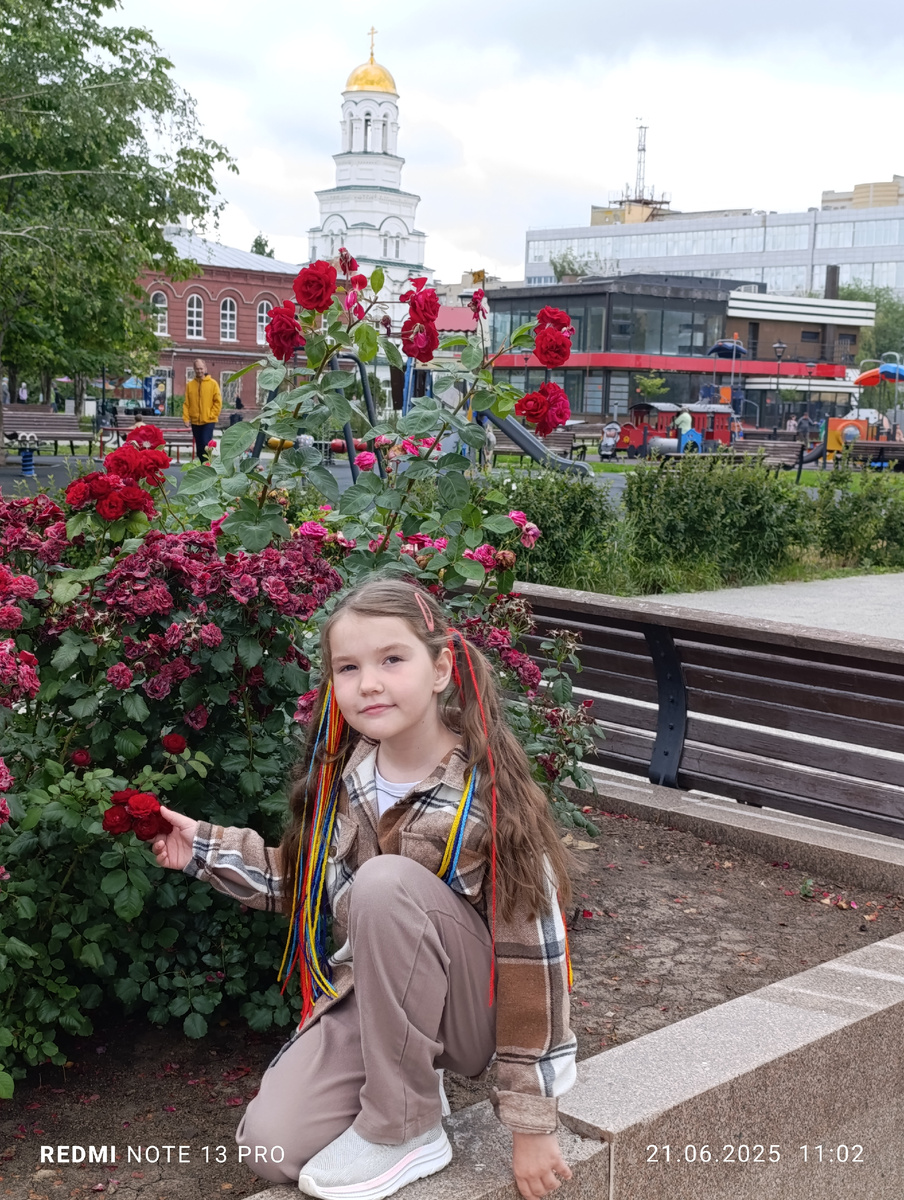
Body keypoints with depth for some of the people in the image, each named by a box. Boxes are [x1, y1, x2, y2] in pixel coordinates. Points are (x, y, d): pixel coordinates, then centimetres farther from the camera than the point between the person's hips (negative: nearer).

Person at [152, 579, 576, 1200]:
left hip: (478, 1008, -5)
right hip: (376, 996, 5)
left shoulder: (487, 795, -23)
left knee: (387, 882, -33)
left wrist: (532, 1121, -18)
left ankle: (405, 1129, -17)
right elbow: (311, 883, 13)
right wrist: (205, 847, 2)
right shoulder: (344, 772, -4)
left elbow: (535, 948, -21)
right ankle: (410, 1078, 15)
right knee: (273, 1146, -14)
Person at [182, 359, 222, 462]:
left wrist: (212, 415, -8)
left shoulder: (213, 383, -1)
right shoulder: (190, 384, 6)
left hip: (209, 421, -4)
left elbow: (218, 401, -2)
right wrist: (186, 417, -3)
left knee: (206, 445, -13)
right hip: (195, 421, 4)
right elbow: (186, 403, 6)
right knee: (199, 447, 8)